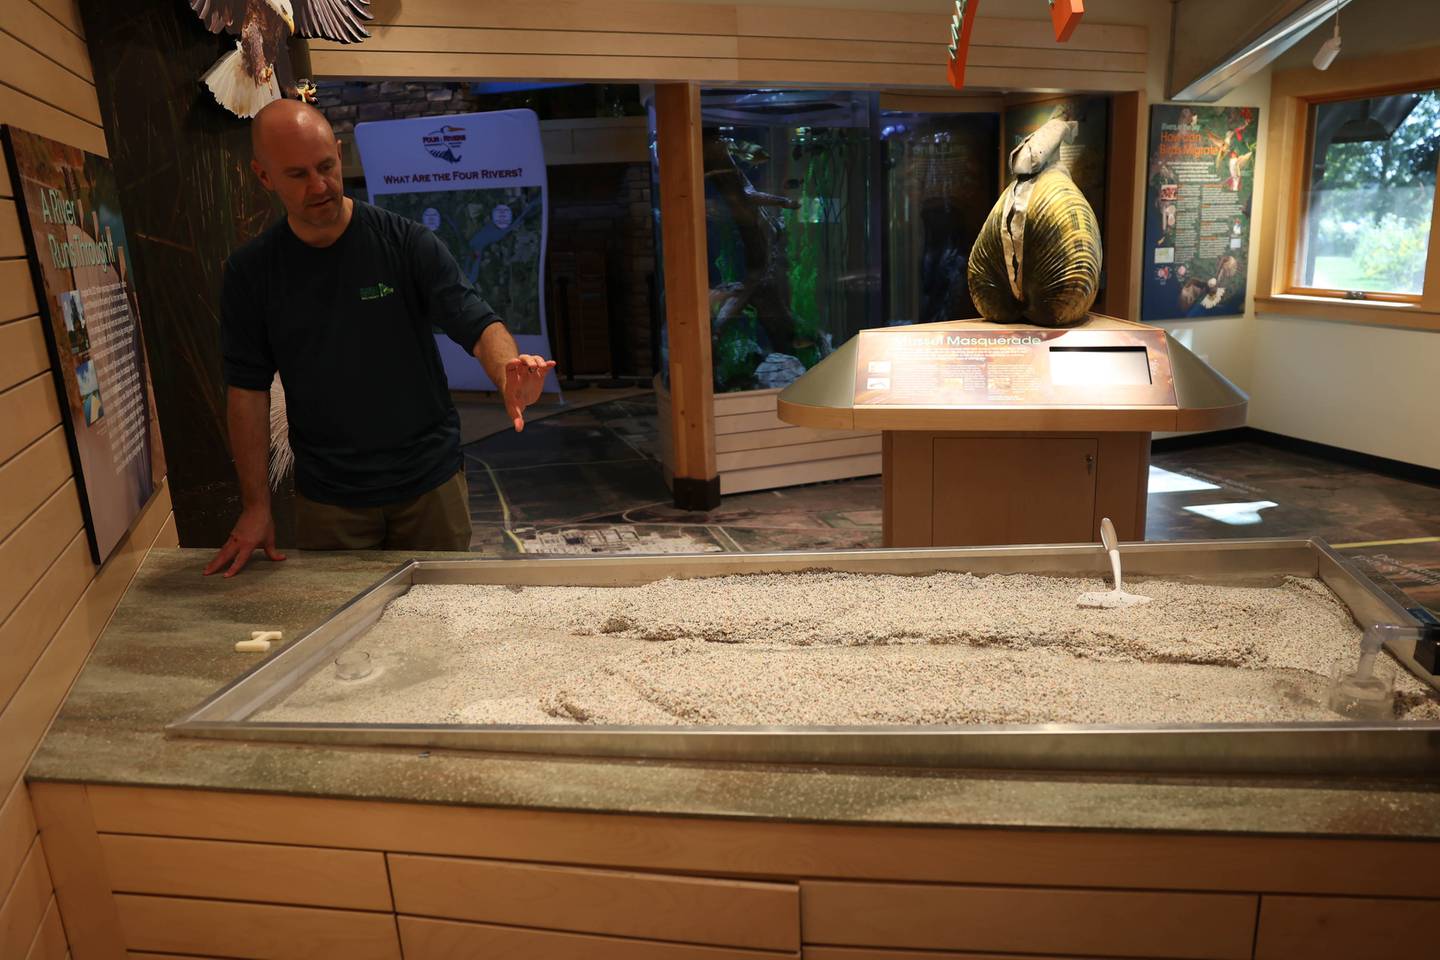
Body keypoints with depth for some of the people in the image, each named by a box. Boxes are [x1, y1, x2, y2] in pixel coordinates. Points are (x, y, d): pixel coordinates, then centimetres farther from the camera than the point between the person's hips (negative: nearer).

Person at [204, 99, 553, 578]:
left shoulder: (406, 241, -8)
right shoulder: (250, 271, -3)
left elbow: (478, 324, -15)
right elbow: (247, 390, -1)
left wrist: (508, 372, -39)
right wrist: (256, 505, -5)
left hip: (430, 484, -1)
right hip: (327, 498, 1)